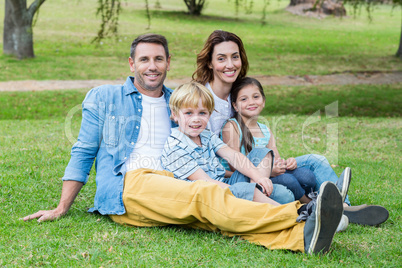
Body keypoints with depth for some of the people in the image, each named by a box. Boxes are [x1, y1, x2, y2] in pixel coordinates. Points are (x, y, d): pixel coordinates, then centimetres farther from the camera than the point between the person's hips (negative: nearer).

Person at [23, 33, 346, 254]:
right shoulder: (103, 98, 16)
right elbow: (83, 153, 15)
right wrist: (61, 209, 9)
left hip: (175, 186, 4)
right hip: (128, 187, -3)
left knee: (213, 208, -31)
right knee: (208, 196, -32)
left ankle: (303, 236, -56)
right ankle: (299, 214, -51)